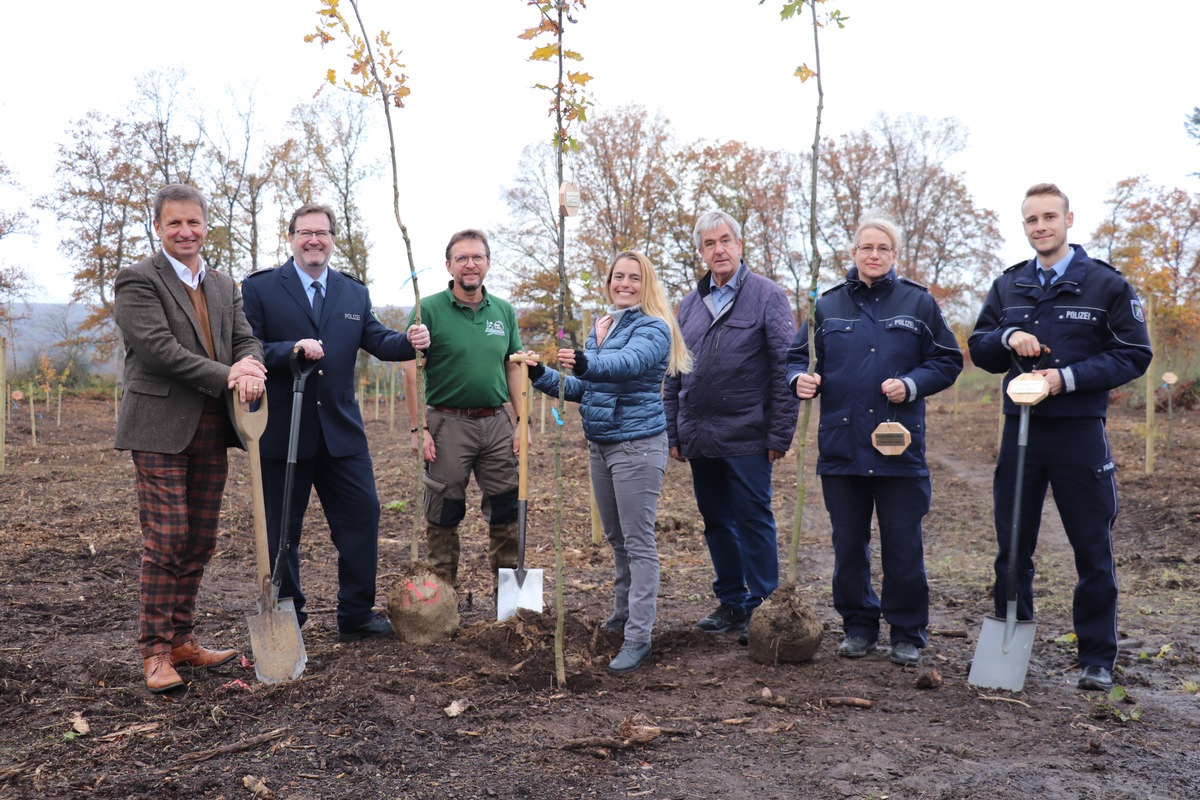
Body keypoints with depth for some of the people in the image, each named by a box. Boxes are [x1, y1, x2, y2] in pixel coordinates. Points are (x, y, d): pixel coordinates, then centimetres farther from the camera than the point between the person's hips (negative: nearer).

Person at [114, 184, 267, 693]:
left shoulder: (225, 287, 17)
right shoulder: (137, 281, -3)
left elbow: (246, 340, 8)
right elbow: (157, 348, -15)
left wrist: (251, 366, -16)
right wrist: (227, 376, -19)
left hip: (211, 431, 6)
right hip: (161, 427, -6)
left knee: (199, 542, 10)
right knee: (166, 540, -6)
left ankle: (182, 639, 21)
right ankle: (155, 651, 5)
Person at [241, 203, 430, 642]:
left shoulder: (354, 292, 12)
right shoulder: (259, 288, 0)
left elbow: (378, 341, 3)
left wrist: (409, 341, -18)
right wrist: (291, 350, -23)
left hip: (341, 430, 3)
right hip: (282, 433, -3)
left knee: (362, 517, 5)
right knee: (281, 530, 8)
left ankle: (357, 615, 19)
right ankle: (286, 619, 23)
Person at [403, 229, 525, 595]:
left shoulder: (504, 311, 8)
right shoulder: (430, 310, -5)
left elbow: (514, 369, 11)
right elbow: (411, 372, -7)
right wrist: (418, 428, -12)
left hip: (497, 423, 4)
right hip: (448, 423, -4)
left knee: (507, 510, 8)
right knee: (443, 514, 6)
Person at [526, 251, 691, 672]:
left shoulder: (653, 327, -10)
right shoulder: (598, 328, 14)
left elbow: (628, 362, -32)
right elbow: (585, 389, 19)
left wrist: (586, 364, -49)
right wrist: (542, 376, 6)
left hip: (638, 444, -8)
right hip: (599, 444, 8)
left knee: (638, 542, -5)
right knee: (616, 538, 18)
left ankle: (638, 637, 0)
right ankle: (622, 615, 33)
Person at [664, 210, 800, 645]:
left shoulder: (767, 295, -3)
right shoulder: (690, 304, 13)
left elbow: (786, 368, -7)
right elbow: (673, 374, 16)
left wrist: (780, 433, -11)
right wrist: (673, 432, 12)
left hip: (746, 438, -6)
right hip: (700, 440, 6)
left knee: (753, 522, 0)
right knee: (716, 522, 13)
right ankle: (731, 604, 26)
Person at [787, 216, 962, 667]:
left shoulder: (918, 303, 4)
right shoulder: (828, 305, 8)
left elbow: (947, 360, 6)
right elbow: (798, 356, 13)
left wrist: (911, 384, -10)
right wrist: (801, 379, -9)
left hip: (899, 445, -2)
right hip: (841, 443, 2)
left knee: (903, 546, 4)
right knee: (848, 544, 10)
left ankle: (907, 634, 18)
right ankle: (858, 626, 25)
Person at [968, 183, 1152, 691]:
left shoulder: (1105, 283, -1)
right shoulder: (1008, 286, 11)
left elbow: (1135, 354, -4)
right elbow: (978, 348, 12)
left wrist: (1069, 377, -16)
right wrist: (1007, 337, -9)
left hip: (1079, 433, -3)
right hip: (1020, 429, 3)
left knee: (1093, 550, 4)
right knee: (1012, 547, 10)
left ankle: (1098, 658, 16)